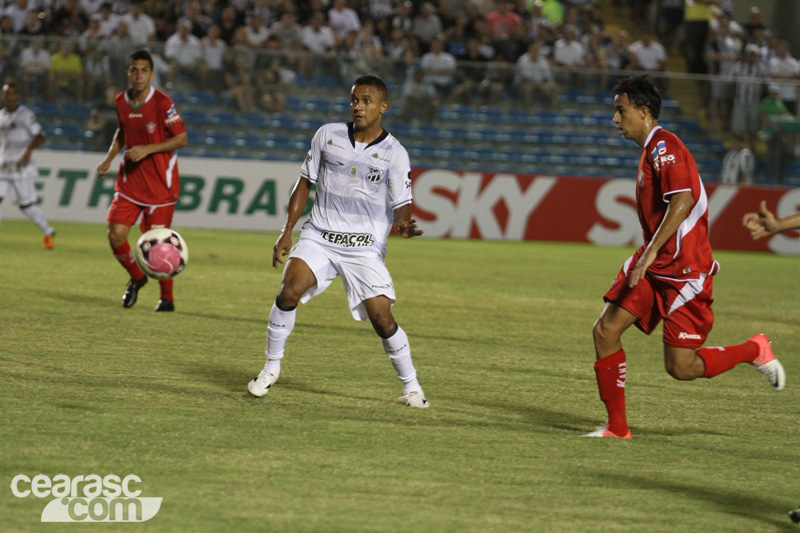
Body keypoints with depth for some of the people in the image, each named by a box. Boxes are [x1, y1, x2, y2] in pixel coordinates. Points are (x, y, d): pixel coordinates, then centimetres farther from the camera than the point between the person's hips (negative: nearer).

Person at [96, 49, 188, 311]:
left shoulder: (162, 103, -15)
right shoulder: (121, 101, 2)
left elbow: (181, 139, -12)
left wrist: (147, 149, -20)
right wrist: (109, 158, 8)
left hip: (159, 182, -5)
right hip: (130, 179, 5)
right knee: (116, 235, -6)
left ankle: (167, 298, 14)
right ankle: (136, 278, 22)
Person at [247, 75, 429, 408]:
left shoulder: (394, 153, -3)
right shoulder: (328, 135, 4)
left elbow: (400, 206, -2)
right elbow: (305, 182, 12)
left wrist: (403, 225, -27)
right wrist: (287, 231, 7)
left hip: (365, 249, -1)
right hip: (319, 237, 2)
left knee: (382, 318, -11)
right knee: (290, 289, -23)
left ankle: (411, 387, 10)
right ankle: (271, 368, -7)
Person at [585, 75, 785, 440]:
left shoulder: (663, 147, -15)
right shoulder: (651, 150, 16)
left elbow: (682, 200, -29)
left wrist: (650, 253, -31)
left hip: (683, 270, -10)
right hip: (653, 264, 10)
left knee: (681, 367, -7)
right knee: (605, 330, -4)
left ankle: (754, 351, 16)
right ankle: (616, 426, 3)